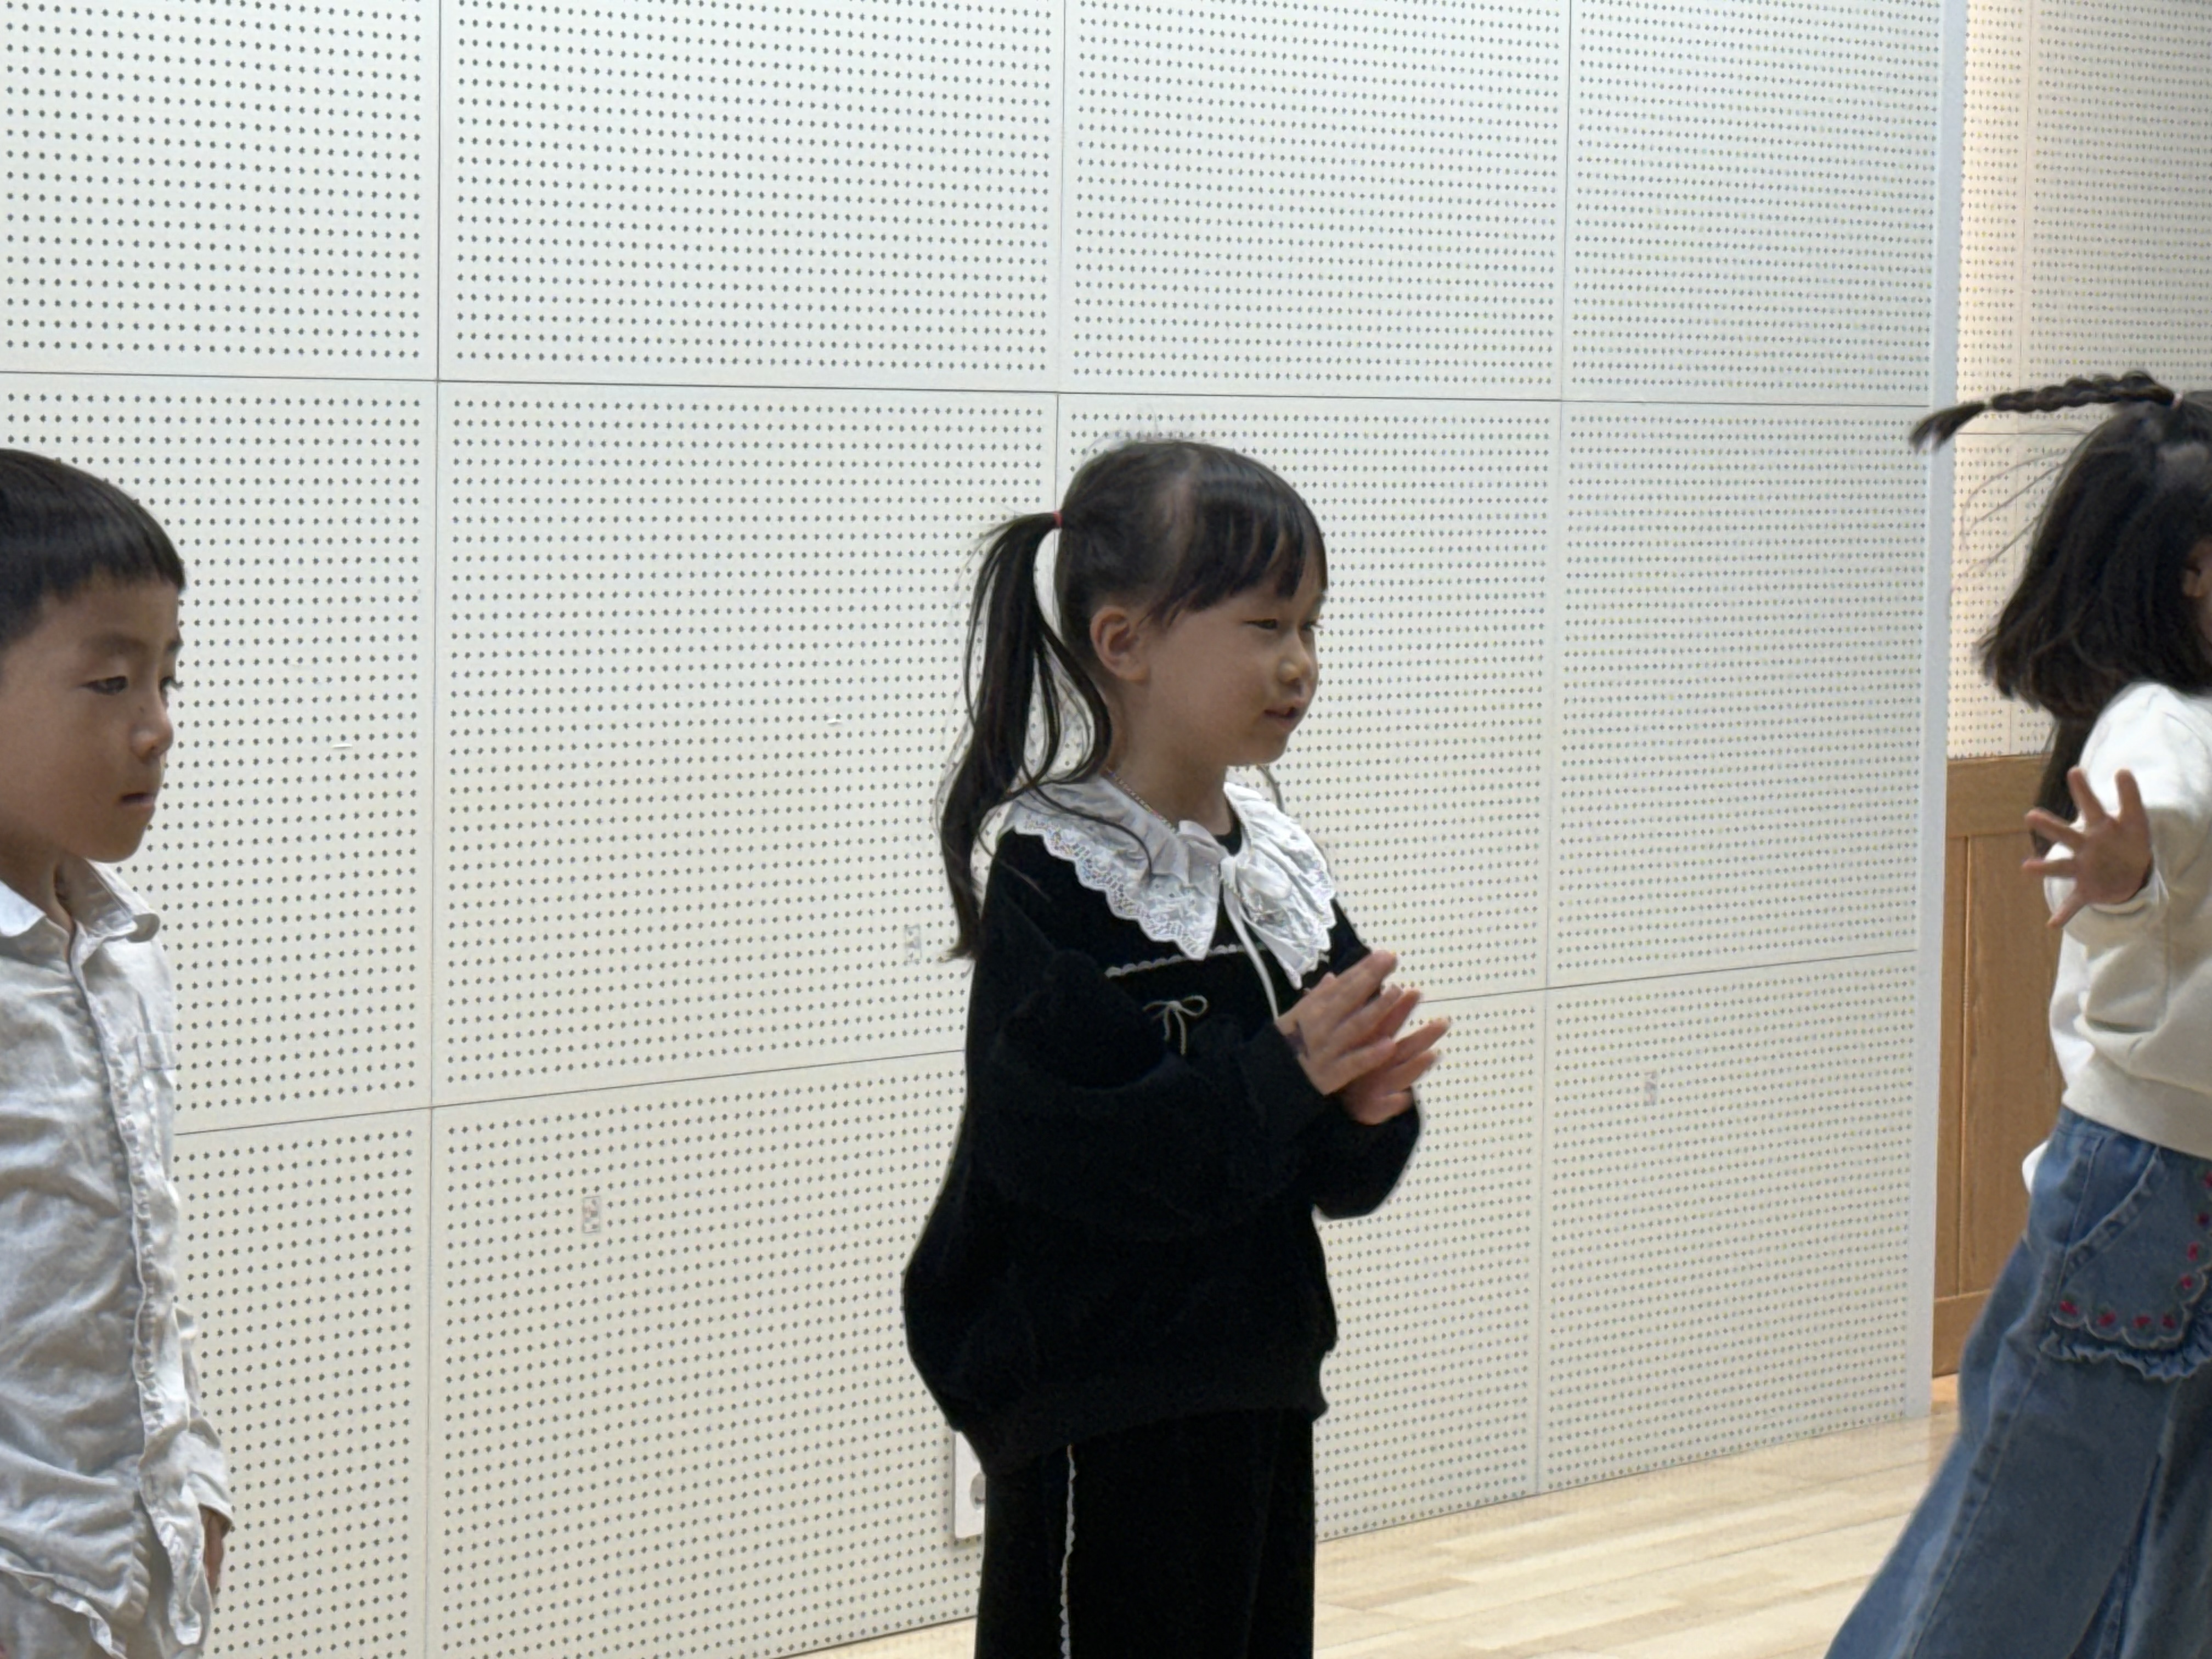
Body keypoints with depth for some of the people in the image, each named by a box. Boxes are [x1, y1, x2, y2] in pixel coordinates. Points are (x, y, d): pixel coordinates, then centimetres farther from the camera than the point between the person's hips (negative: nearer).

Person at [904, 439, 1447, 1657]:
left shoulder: (1281, 870, 8)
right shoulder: (1054, 883, -14)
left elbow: (1344, 1182, 11)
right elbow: (1069, 1149, -25)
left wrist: (1366, 1110, -10)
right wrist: (1286, 1076, -23)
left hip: (1254, 1395, 8)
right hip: (1092, 1413, -8)